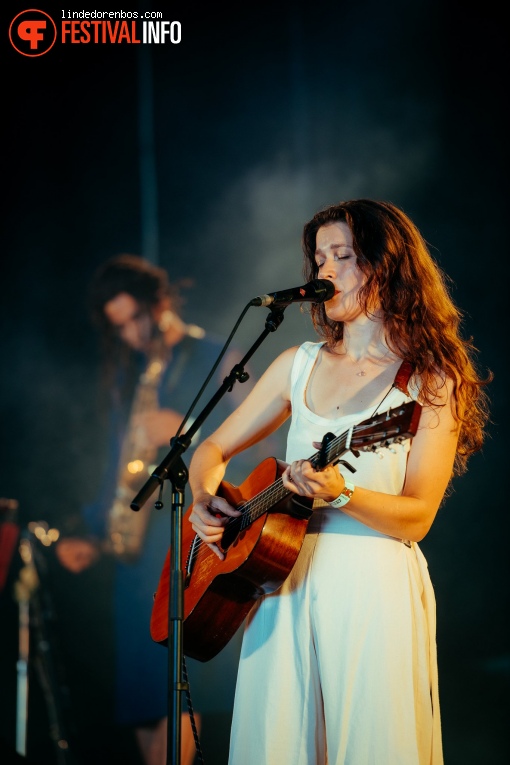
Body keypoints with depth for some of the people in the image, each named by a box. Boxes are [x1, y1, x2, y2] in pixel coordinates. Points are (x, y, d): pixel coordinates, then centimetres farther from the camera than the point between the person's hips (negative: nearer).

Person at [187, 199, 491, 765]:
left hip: (374, 588, -4)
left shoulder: (431, 379, -2)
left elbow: (417, 517, -8)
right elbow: (213, 449, 16)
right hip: (283, 580, 4)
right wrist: (204, 497, -4)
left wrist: (340, 495, -24)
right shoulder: (301, 364, 11)